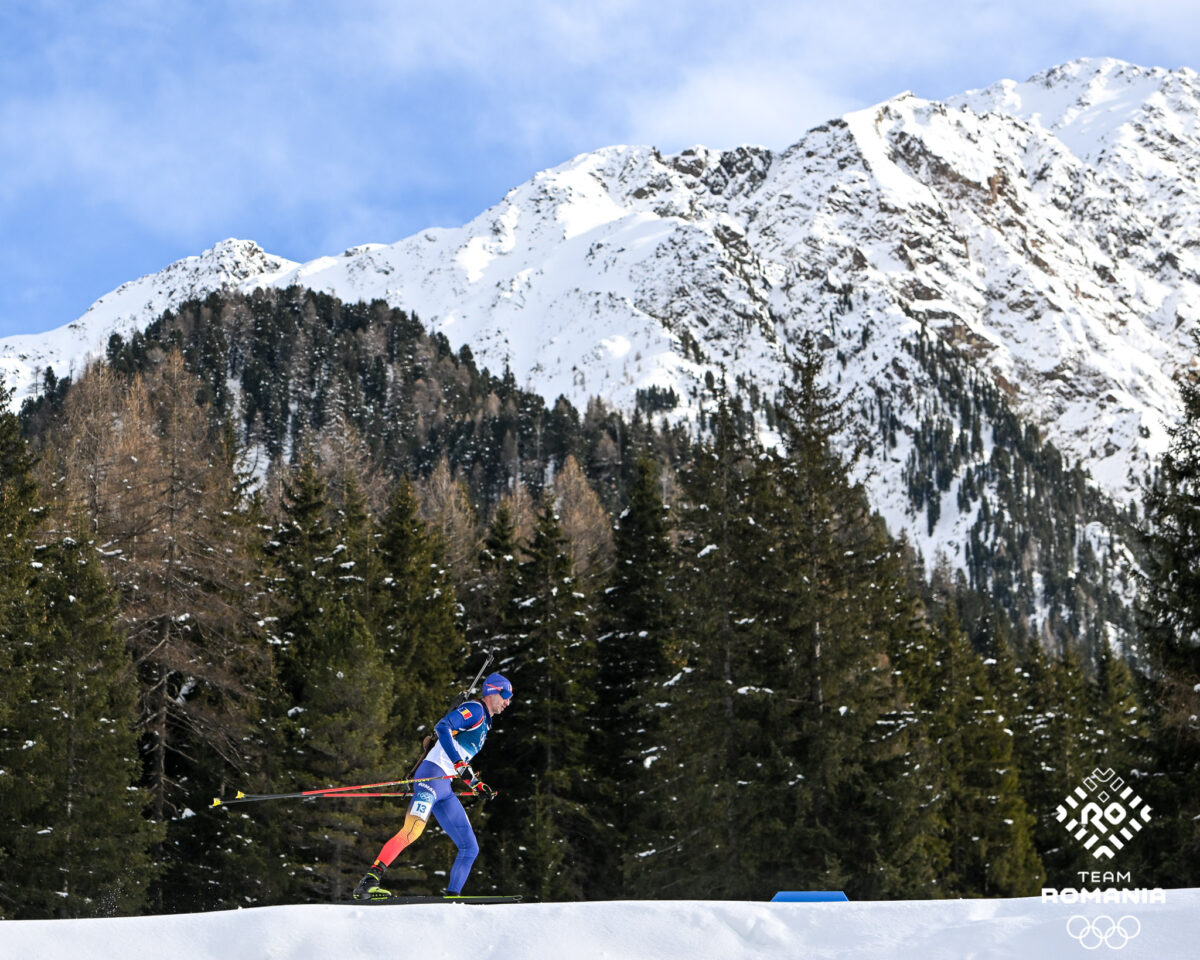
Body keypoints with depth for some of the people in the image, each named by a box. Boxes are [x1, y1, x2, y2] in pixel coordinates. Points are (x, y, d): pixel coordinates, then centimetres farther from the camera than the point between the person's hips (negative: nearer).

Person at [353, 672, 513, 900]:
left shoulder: (484, 722, 28)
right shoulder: (474, 710, -1)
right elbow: (443, 727, -18)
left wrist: (476, 786, 25)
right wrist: (460, 764, -23)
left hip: (445, 788, 10)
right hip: (432, 775, -10)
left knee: (470, 849, 7)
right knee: (411, 832, -27)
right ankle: (369, 881, -33)